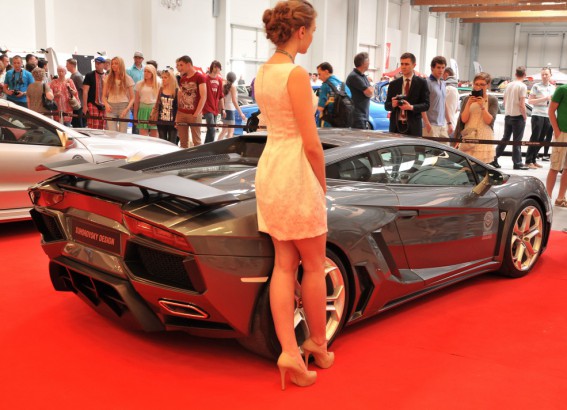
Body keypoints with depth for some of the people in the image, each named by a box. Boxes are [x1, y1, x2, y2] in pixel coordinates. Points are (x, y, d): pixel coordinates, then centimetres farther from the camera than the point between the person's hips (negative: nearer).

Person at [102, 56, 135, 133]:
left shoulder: (128, 79, 4)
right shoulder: (108, 78, 9)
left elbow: (132, 98, 2)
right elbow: (104, 96, 10)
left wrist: (127, 109, -14)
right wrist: (106, 105, -10)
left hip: (124, 107, -1)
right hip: (111, 107, 1)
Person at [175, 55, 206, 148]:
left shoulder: (200, 77, -4)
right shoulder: (182, 79, 16)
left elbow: (203, 97, -10)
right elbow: (179, 97, 18)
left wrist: (196, 114, -15)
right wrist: (177, 116, 10)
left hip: (194, 114, -6)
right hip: (181, 113, 6)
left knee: (196, 141, -2)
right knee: (183, 141, 7)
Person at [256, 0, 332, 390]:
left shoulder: (263, 71, 10)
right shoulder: (296, 74, -16)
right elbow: (311, 143, -17)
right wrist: (322, 185, -2)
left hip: (269, 168, 8)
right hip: (295, 172, -8)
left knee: (284, 265, 9)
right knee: (315, 265, 9)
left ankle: (289, 351, 7)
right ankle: (318, 344, 24)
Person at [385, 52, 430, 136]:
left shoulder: (421, 83, 6)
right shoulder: (393, 84, 14)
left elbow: (426, 105, 1)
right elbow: (386, 105, 13)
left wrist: (411, 107, -16)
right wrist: (392, 104, -10)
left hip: (413, 127, -2)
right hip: (395, 126, 2)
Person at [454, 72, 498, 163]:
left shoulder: (492, 100, 3)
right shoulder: (467, 99, 9)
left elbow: (489, 121, -6)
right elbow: (463, 119, 1)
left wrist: (482, 106, -18)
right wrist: (468, 104, -11)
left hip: (484, 139, -2)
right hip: (468, 138, 2)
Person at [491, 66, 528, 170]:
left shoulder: (509, 85, 9)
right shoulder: (522, 86, -11)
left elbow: (504, 102, 13)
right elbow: (522, 104, -15)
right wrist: (525, 116, -6)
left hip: (508, 116, 6)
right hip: (518, 117, -6)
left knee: (505, 138, 14)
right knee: (517, 141, -1)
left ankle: (494, 159, 11)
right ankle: (517, 163, 2)